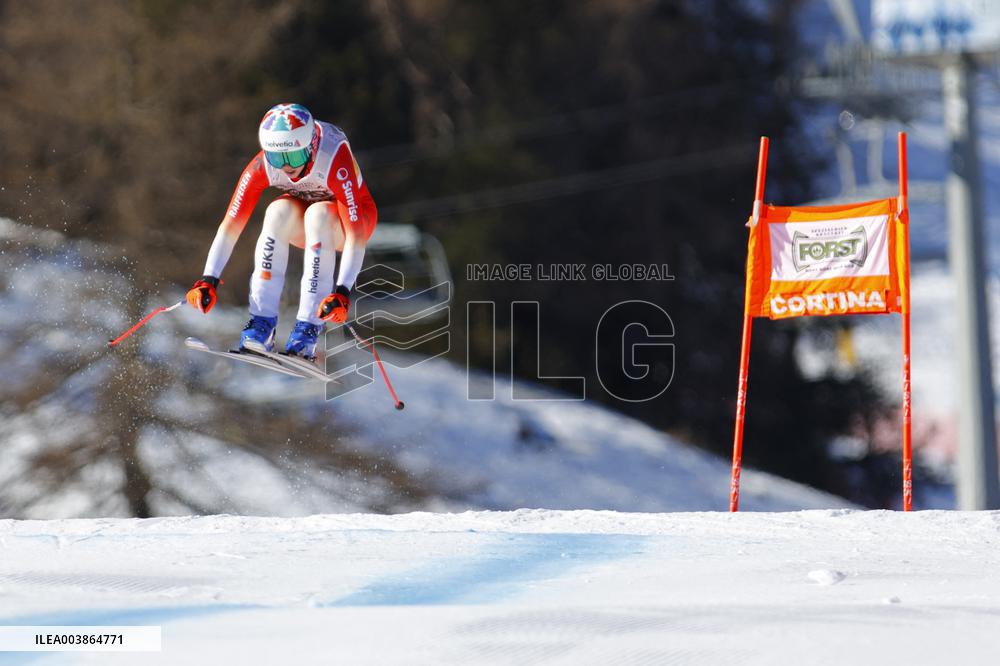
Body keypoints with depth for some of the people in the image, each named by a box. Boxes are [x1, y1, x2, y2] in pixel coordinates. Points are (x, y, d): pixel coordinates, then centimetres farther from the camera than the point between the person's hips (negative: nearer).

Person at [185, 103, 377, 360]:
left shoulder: (335, 163, -35)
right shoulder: (261, 167, -24)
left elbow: (356, 235, -39)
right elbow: (230, 226, -22)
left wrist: (342, 291, -49)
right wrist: (209, 280, -32)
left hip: (350, 216, -3)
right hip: (301, 223, 3)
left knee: (317, 214, -36)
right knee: (279, 211, -31)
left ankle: (308, 328, -35)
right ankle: (261, 322, -30)